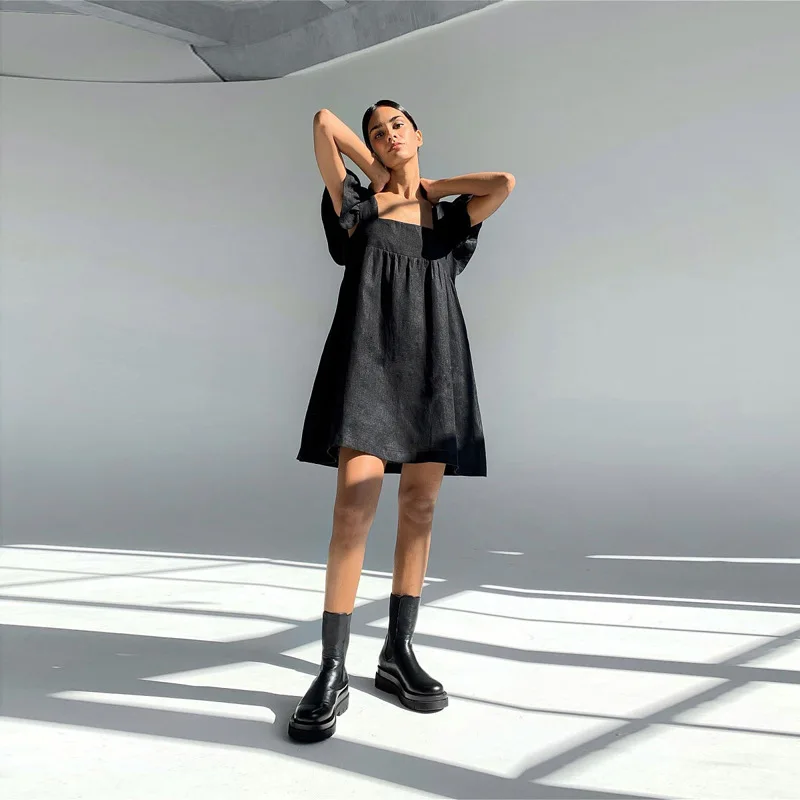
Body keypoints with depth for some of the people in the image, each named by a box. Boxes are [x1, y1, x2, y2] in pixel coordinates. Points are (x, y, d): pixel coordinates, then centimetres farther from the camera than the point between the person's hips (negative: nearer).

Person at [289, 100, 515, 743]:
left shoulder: (448, 216, 20)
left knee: (420, 507, 0)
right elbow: (324, 121, 9)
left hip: (433, 360, 3)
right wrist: (379, 175, 16)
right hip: (369, 354, -3)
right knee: (356, 503, -15)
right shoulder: (358, 204, 15)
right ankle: (332, 673, -9)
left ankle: (398, 653, 12)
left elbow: (505, 183, 3)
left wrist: (433, 186, 13)